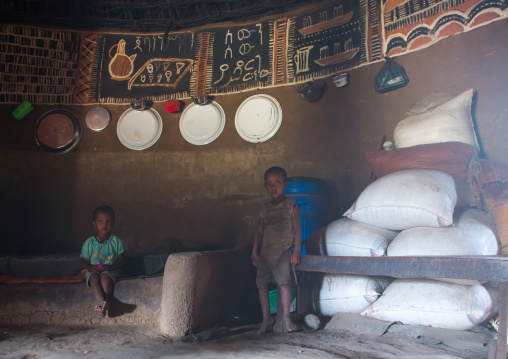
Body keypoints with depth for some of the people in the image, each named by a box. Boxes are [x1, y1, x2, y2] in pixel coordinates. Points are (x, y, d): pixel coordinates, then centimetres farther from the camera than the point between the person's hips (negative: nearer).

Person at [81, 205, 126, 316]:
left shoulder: (116, 241, 3)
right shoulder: (89, 242, 5)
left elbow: (121, 259, 0)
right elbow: (84, 260, 6)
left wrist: (110, 267, -17)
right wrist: (90, 268, -16)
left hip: (111, 270, -1)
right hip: (94, 271, 1)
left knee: (105, 277, -34)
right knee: (94, 278, -33)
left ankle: (102, 305, -41)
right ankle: (102, 302, -49)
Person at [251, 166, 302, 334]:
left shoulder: (290, 205, 0)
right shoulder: (266, 208, 14)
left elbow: (297, 229, -2)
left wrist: (296, 251, -9)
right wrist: (254, 251, 12)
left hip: (283, 249, -5)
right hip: (266, 251, 5)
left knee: (284, 281, -18)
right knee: (262, 283, 2)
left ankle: (286, 316, -8)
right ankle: (267, 318, 13)